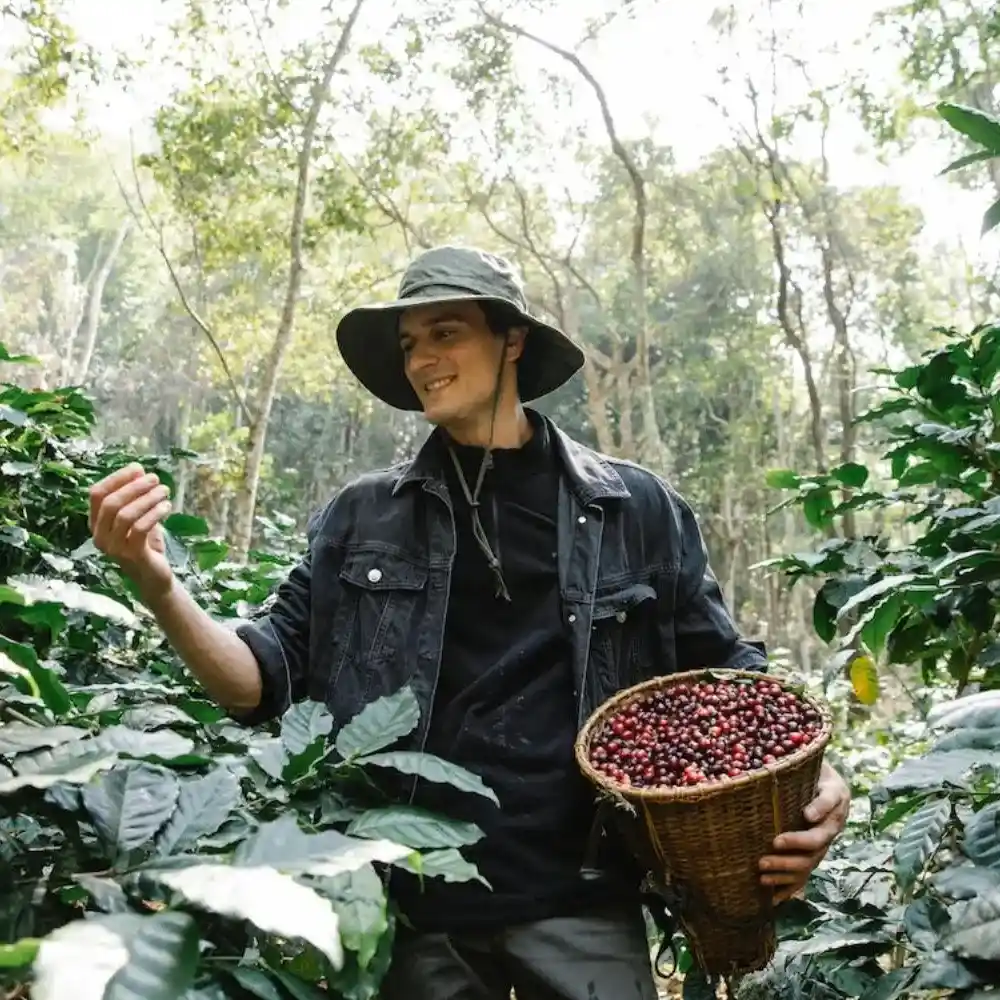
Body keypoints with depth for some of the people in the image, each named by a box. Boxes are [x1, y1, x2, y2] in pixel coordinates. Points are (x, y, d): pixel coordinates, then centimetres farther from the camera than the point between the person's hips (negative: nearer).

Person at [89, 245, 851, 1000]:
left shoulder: (637, 510, 1)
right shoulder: (363, 519, 5)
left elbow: (723, 673, 6)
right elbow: (268, 680, 3)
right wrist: (159, 586, -14)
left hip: (580, 902, -1)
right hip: (414, 905, 1)